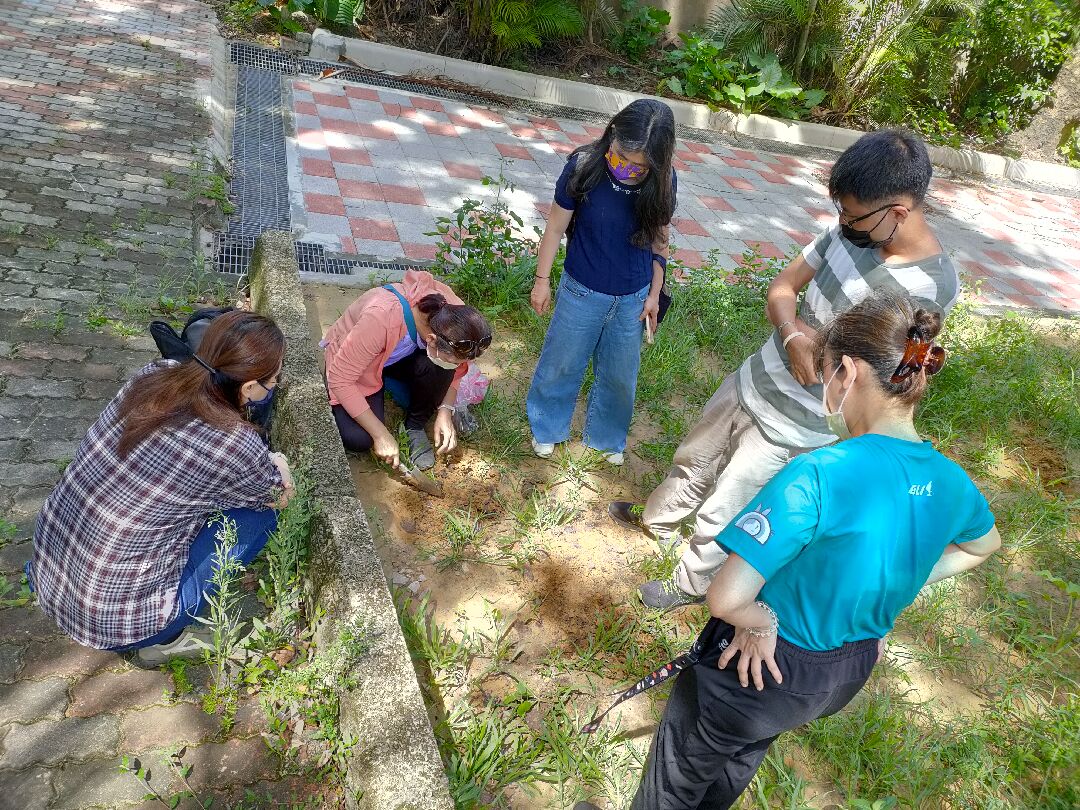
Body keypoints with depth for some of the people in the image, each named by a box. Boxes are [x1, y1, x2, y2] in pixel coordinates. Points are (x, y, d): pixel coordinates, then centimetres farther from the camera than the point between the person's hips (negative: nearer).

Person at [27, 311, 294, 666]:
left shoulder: (155, 374, -9)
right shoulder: (237, 447, -25)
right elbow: (279, 496, -2)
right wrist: (277, 463, 18)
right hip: (112, 620, -6)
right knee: (258, 516, 3)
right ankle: (164, 638, 8)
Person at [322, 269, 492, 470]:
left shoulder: (452, 314, -27)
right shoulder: (382, 318, -42)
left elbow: (456, 369, -6)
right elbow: (340, 379, -32)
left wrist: (446, 410, -21)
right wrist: (381, 434, -30)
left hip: (401, 358, 4)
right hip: (353, 365, -3)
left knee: (435, 367, -30)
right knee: (359, 440, -25)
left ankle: (416, 425, -4)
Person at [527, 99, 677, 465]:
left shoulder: (661, 183, -16)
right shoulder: (584, 167, -22)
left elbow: (659, 240, -1)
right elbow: (556, 226, -10)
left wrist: (654, 294, 4)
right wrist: (542, 280, -4)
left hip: (633, 297, 2)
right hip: (582, 291, -2)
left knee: (619, 374, 17)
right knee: (561, 364, 15)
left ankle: (606, 437, 42)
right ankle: (546, 427, 41)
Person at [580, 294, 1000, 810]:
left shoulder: (819, 475, -36)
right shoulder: (952, 484, -12)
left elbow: (725, 598, -40)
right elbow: (983, 545, 13)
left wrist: (764, 620, -19)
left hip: (759, 665, -7)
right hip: (849, 675, 7)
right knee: (740, 760, 35)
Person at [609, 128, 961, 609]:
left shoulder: (930, 287, -26)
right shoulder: (853, 231, -9)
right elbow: (781, 288, -5)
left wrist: (803, 333, -15)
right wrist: (794, 336, -23)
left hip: (791, 427, -6)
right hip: (752, 381, 7)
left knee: (721, 513, 11)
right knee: (694, 461, 27)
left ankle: (691, 586, 40)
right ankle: (659, 521, 57)